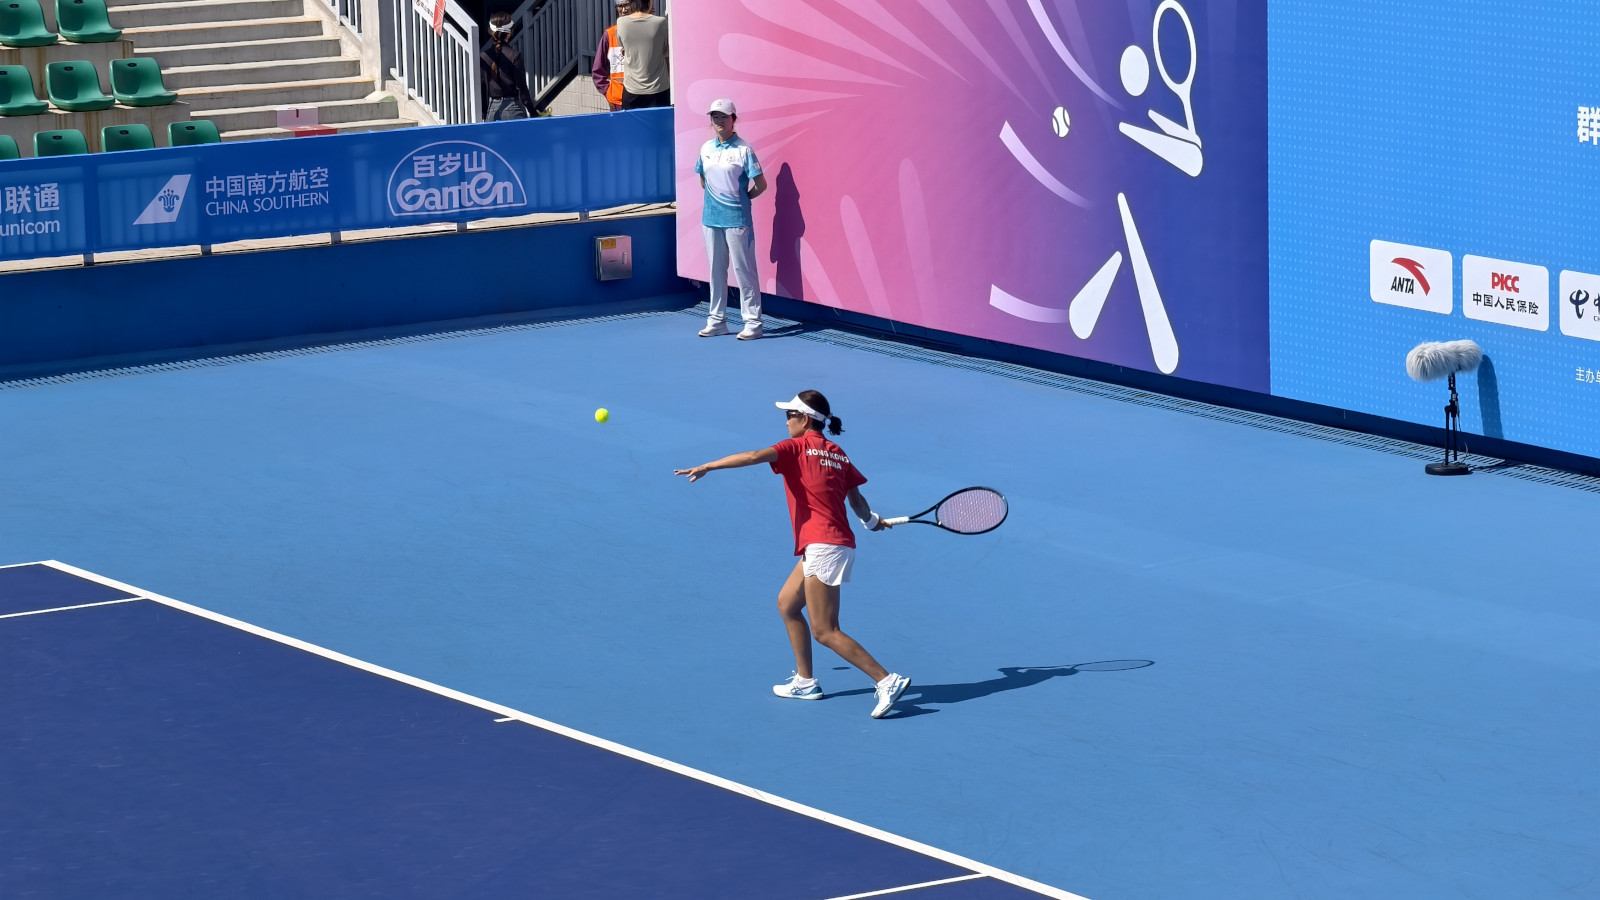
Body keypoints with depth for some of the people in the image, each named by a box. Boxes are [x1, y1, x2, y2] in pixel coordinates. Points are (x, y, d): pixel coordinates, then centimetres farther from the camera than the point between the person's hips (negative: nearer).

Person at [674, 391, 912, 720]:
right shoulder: (837, 454, 14)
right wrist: (872, 521, 36)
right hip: (828, 546, 9)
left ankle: (887, 680, -14)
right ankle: (805, 681, 25)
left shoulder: (799, 446, -5)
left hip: (823, 546, -9)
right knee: (787, 603, 22)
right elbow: (856, 499, 15)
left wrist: (706, 467, -20)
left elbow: (754, 456, -19)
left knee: (825, 632, -8)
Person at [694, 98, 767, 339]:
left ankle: (753, 322, 0)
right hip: (711, 219, 6)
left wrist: (743, 198, 3)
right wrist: (714, 197, 13)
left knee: (744, 271, -3)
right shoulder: (706, 149, 9)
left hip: (737, 220, -6)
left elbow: (761, 185, -8)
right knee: (716, 271, 12)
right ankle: (717, 321, 20)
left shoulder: (743, 150, -9)